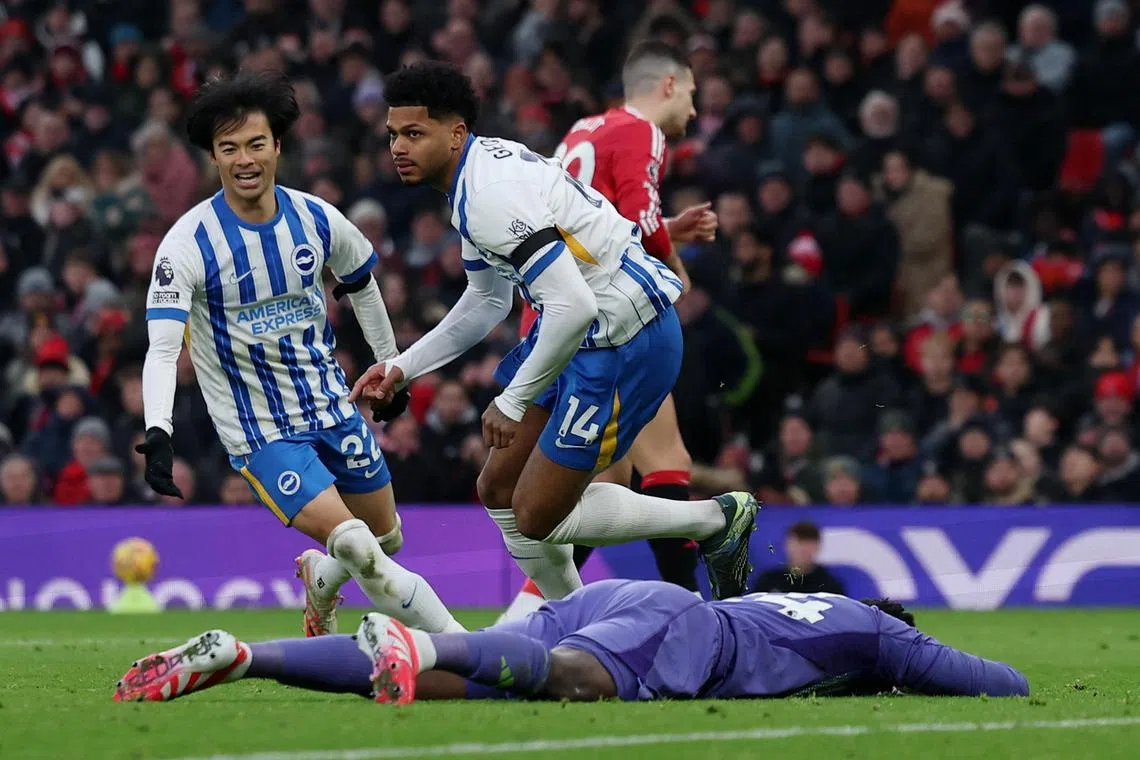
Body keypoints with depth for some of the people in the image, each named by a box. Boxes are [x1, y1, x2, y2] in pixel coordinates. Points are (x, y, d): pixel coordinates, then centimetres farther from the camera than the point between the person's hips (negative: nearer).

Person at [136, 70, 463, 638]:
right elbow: (162, 349, -25)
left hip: (333, 405, 5)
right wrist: (158, 433, -39)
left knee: (386, 536, 20)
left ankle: (321, 579, 52)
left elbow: (360, 283, 15)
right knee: (357, 547, -20)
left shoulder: (316, 219, -6)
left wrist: (391, 364, 24)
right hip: (260, 434, -5)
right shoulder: (188, 243, -19)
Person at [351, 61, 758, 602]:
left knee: (537, 517, -5)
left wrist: (513, 402, -22)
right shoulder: (475, 179, 9)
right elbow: (488, 301, 24)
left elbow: (574, 305, -31)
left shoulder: (492, 193, -24)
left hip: (626, 343, -10)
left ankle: (717, 519, 9)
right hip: (588, 332, 10)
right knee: (499, 491, 13)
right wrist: (402, 368, 20)